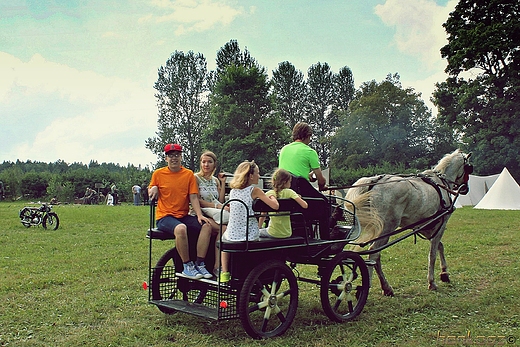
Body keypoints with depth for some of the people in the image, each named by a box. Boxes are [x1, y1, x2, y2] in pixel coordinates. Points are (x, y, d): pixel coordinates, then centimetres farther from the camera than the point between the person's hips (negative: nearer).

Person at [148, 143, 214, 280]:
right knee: (180, 228, -36)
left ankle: (200, 264, -15)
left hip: (183, 216, 3)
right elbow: (150, 194, 14)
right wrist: (153, 190, -10)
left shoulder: (189, 174, 7)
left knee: (206, 226, -22)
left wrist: (199, 215, -13)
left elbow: (193, 197, 1)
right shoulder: (158, 174, 3)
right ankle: (187, 266, -20)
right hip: (164, 217, -3)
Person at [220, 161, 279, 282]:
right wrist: (272, 197, 7)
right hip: (250, 236, -3)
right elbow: (275, 206, -16)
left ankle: (225, 272, 24)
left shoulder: (233, 191, 5)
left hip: (232, 235, 3)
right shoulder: (254, 190, -10)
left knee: (224, 236, 37)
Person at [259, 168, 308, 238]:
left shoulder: (268, 194, -6)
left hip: (273, 234, -1)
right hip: (286, 233, 1)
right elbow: (305, 205, -17)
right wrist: (299, 198, 3)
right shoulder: (289, 192, -9)